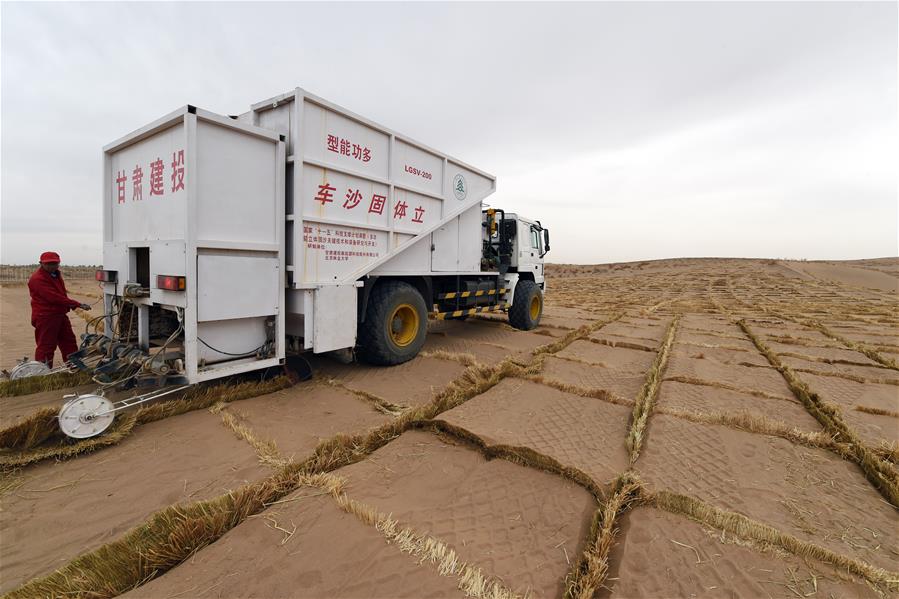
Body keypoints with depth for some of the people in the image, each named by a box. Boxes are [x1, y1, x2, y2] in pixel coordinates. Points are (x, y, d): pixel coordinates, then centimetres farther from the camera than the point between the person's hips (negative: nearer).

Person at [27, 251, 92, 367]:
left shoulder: (56, 274, 14)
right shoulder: (38, 279, -17)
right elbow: (54, 297, -26)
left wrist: (72, 305, 9)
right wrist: (78, 304, -29)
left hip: (60, 315, 9)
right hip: (46, 317, -9)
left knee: (69, 342, 14)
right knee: (46, 346, -3)